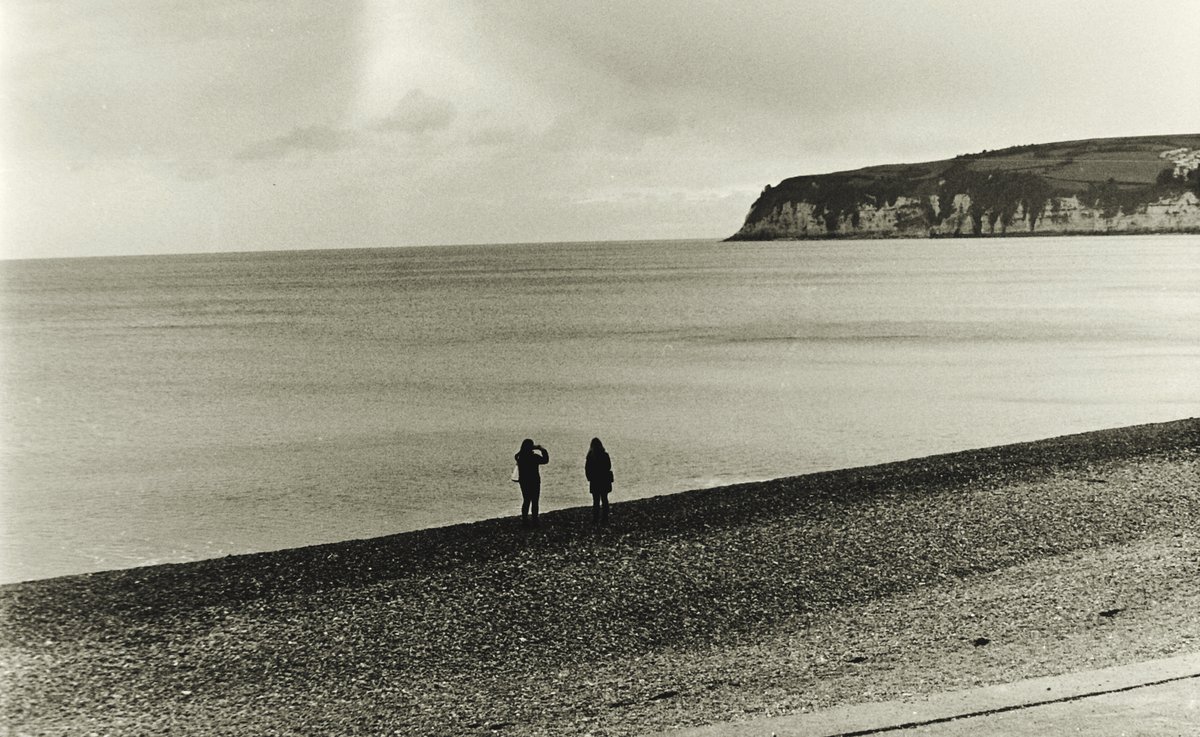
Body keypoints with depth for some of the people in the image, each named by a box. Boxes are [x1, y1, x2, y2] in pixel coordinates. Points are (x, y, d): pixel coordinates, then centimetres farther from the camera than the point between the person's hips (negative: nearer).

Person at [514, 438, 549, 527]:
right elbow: (545, 460, -10)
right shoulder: (534, 457, -20)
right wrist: (543, 450, 0)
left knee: (526, 500, 16)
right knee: (534, 502, 5)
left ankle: (524, 519, 18)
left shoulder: (519, 456, -5)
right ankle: (534, 520, 7)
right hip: (534, 482, -5)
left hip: (523, 482, 5)